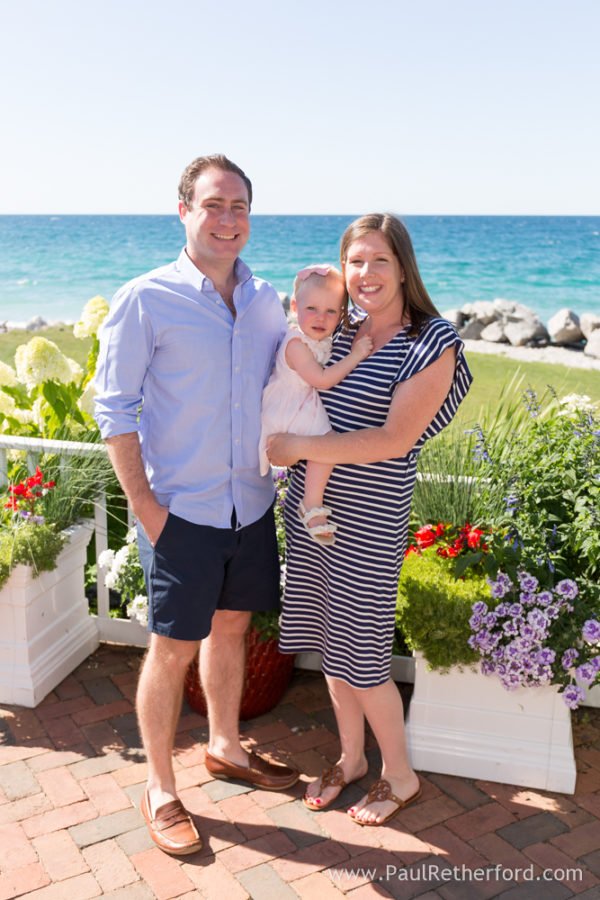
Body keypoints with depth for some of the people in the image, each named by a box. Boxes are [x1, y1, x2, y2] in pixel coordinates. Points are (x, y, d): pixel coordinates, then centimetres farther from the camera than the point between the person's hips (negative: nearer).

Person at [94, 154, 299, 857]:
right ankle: (160, 790, 23)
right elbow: (113, 408, -10)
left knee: (231, 626, 18)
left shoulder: (265, 301, 6)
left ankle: (225, 748, 40)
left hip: (251, 503, 5)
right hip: (181, 508, -5)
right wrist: (145, 505, -13)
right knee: (173, 648, 3)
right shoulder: (145, 301, -10)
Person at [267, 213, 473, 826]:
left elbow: (394, 439, -19)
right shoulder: (335, 332, 8)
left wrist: (298, 447, -16)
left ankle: (400, 776, 28)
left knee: (361, 657, 3)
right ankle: (350, 757, 38)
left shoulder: (432, 343, -10)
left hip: (369, 521, -6)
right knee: (330, 640, 16)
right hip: (310, 509, 6)